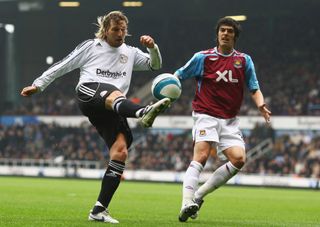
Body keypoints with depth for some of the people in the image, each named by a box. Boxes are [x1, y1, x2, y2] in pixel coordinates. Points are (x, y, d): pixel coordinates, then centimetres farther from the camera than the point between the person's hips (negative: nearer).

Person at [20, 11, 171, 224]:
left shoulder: (130, 53, 26)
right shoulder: (90, 47, 16)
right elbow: (63, 66, 18)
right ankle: (144, 112, -78)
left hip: (111, 111, 5)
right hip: (89, 93, -5)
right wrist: (38, 85, 16)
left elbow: (155, 65, 23)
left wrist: (152, 47, 2)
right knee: (115, 95, -40)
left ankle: (99, 210, -12)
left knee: (120, 151, -14)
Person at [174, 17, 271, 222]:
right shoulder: (203, 57, 1)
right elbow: (179, 75, 8)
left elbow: (254, 88, 11)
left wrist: (261, 105, -8)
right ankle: (187, 204, -32)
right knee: (201, 156, -23)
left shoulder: (244, 60, 10)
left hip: (230, 120, 4)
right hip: (206, 115, -4)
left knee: (239, 159, -13)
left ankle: (199, 195, 0)